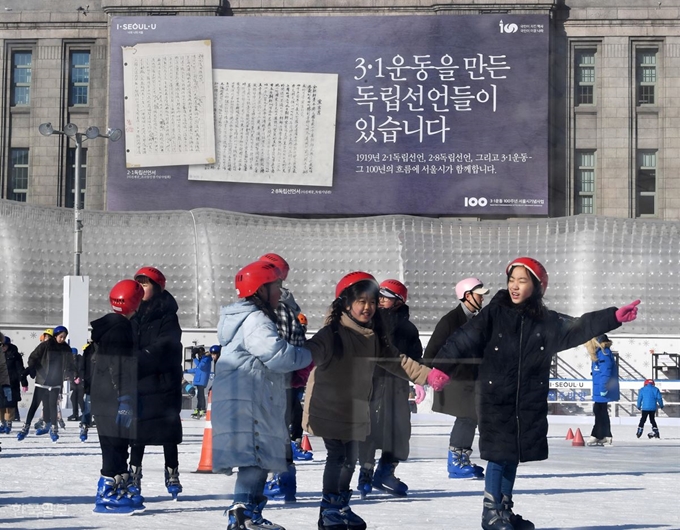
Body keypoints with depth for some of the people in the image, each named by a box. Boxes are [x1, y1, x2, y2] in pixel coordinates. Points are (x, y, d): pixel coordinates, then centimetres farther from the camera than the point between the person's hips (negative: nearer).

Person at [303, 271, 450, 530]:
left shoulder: (374, 336, 7)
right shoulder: (334, 333, -18)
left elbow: (396, 360, 14)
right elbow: (314, 350, -36)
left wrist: (427, 374, 7)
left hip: (356, 409, 8)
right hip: (328, 408, -8)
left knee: (350, 458, 15)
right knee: (337, 456, -8)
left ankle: (341, 506, 30)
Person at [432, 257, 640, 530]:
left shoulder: (546, 321, 4)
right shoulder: (493, 314, -6)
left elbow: (577, 328, -3)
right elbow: (463, 340, -12)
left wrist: (613, 317, -15)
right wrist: (440, 366, -24)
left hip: (529, 403, 4)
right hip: (496, 399, -4)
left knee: (512, 456, 13)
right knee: (499, 455, -4)